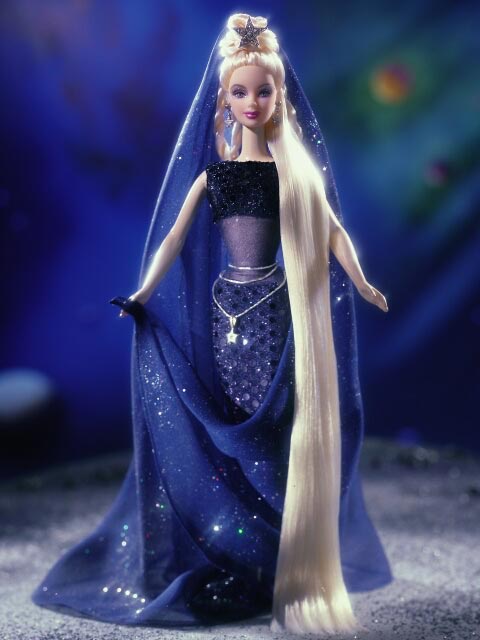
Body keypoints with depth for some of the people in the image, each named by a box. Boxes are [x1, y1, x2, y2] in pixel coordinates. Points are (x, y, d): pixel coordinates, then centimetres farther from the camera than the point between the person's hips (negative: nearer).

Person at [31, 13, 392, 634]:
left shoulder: (295, 168, 5)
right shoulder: (212, 171, 7)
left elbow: (331, 228, 5)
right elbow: (175, 236, 6)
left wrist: (360, 283, -4)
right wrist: (144, 293, -2)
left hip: (279, 305, -1)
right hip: (227, 304, 1)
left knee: (280, 425, -1)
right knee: (233, 427, 4)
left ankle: (289, 569, 11)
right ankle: (237, 566, 18)